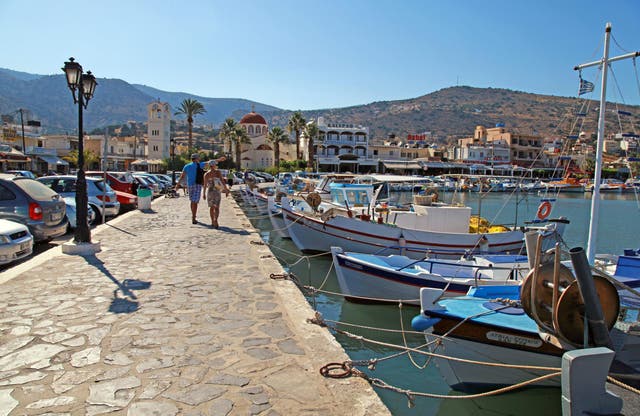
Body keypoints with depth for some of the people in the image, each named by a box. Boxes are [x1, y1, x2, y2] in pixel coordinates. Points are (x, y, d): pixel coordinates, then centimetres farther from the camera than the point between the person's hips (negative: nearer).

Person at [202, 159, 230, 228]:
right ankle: (215, 220, -26)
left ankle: (213, 222, 20)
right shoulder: (218, 172, -3)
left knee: (211, 207, 15)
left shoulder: (206, 174, -3)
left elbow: (205, 185, -6)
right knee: (216, 207, -2)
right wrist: (226, 190, -1)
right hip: (217, 191, -1)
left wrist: (204, 194, 2)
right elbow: (222, 181, -6)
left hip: (209, 191, 1)